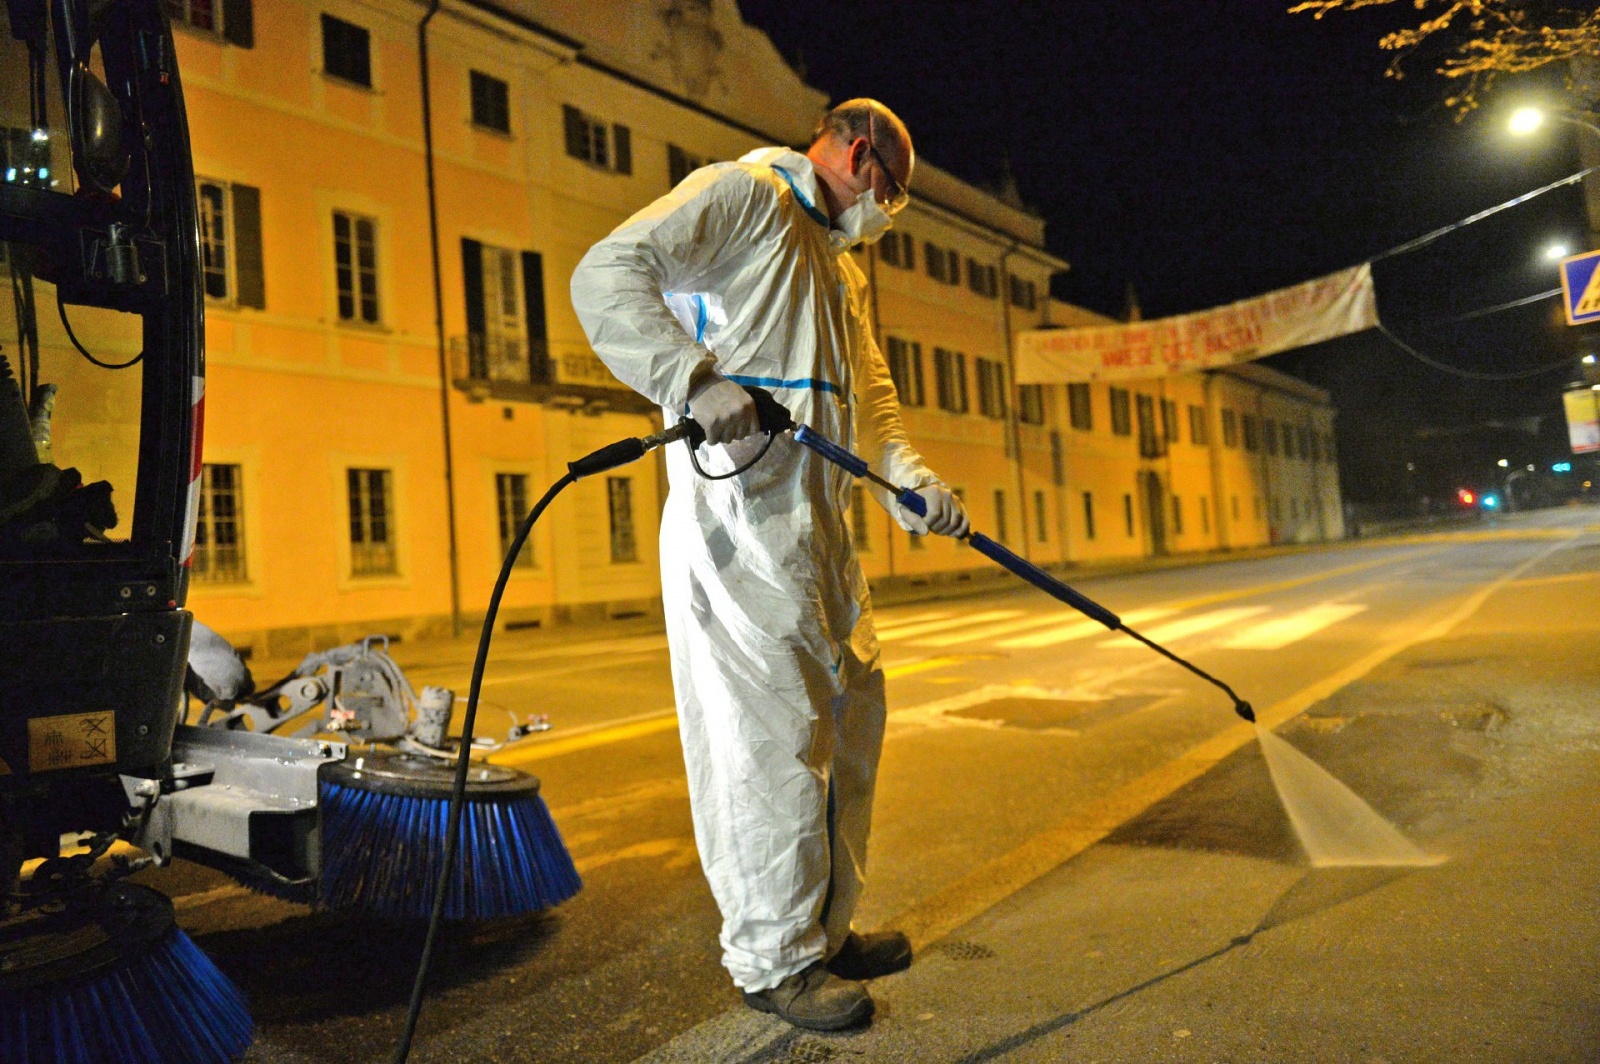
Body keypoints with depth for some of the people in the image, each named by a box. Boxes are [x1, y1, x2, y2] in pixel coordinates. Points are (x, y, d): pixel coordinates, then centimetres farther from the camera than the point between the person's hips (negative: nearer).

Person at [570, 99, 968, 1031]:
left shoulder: (843, 265, 28)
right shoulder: (744, 194, 0)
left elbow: (871, 390, 25)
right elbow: (608, 274, -12)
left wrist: (912, 475, 7)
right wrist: (696, 380, -25)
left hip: (823, 518, 10)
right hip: (739, 510, -10)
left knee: (849, 711, 13)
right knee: (772, 727, -6)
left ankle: (828, 928, 27)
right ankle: (774, 959, 9)